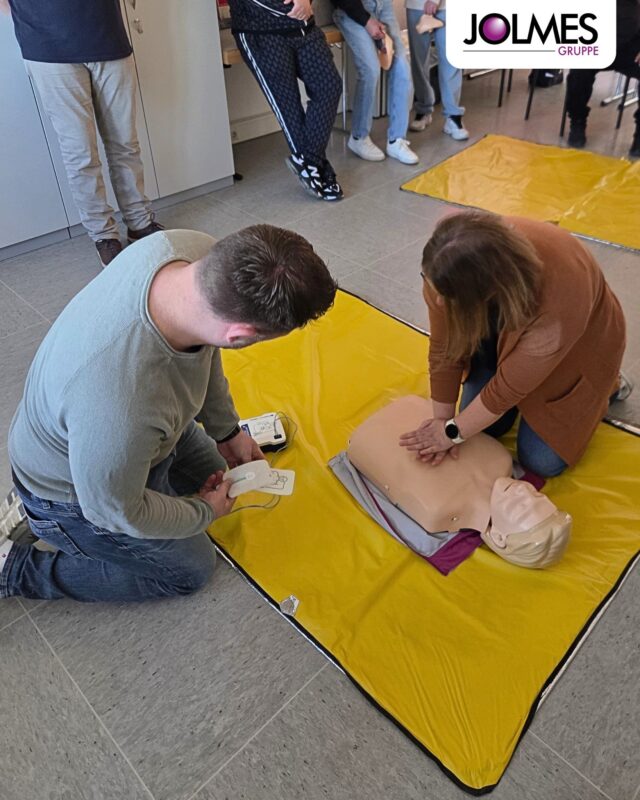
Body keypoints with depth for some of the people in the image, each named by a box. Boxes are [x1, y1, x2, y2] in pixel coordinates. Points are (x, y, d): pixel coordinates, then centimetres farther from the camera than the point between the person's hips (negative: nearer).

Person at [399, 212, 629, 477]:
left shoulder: (557, 305, -43)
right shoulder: (454, 271, -32)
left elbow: (509, 387, -31)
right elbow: (445, 348, -20)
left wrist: (453, 431, -20)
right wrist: (442, 420, -14)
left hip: (577, 340, -3)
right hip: (502, 328, 4)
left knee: (541, 461, -2)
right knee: (483, 428, 0)